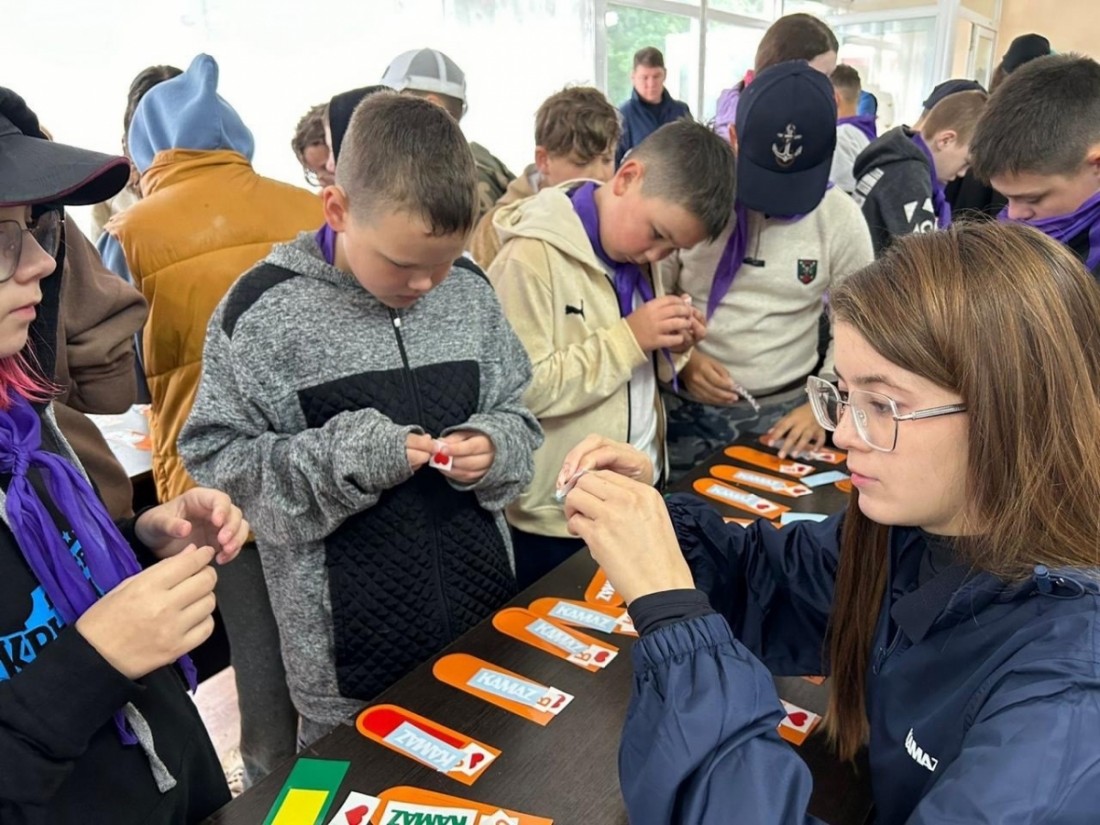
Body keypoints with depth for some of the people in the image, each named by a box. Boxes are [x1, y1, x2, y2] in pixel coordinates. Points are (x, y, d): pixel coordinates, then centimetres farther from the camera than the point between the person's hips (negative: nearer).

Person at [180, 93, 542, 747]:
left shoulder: (469, 290, -2)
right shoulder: (264, 312, -12)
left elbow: (518, 417, 7)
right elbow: (215, 461, -9)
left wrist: (495, 446, -15)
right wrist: (342, 457, -22)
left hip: (485, 609, 4)